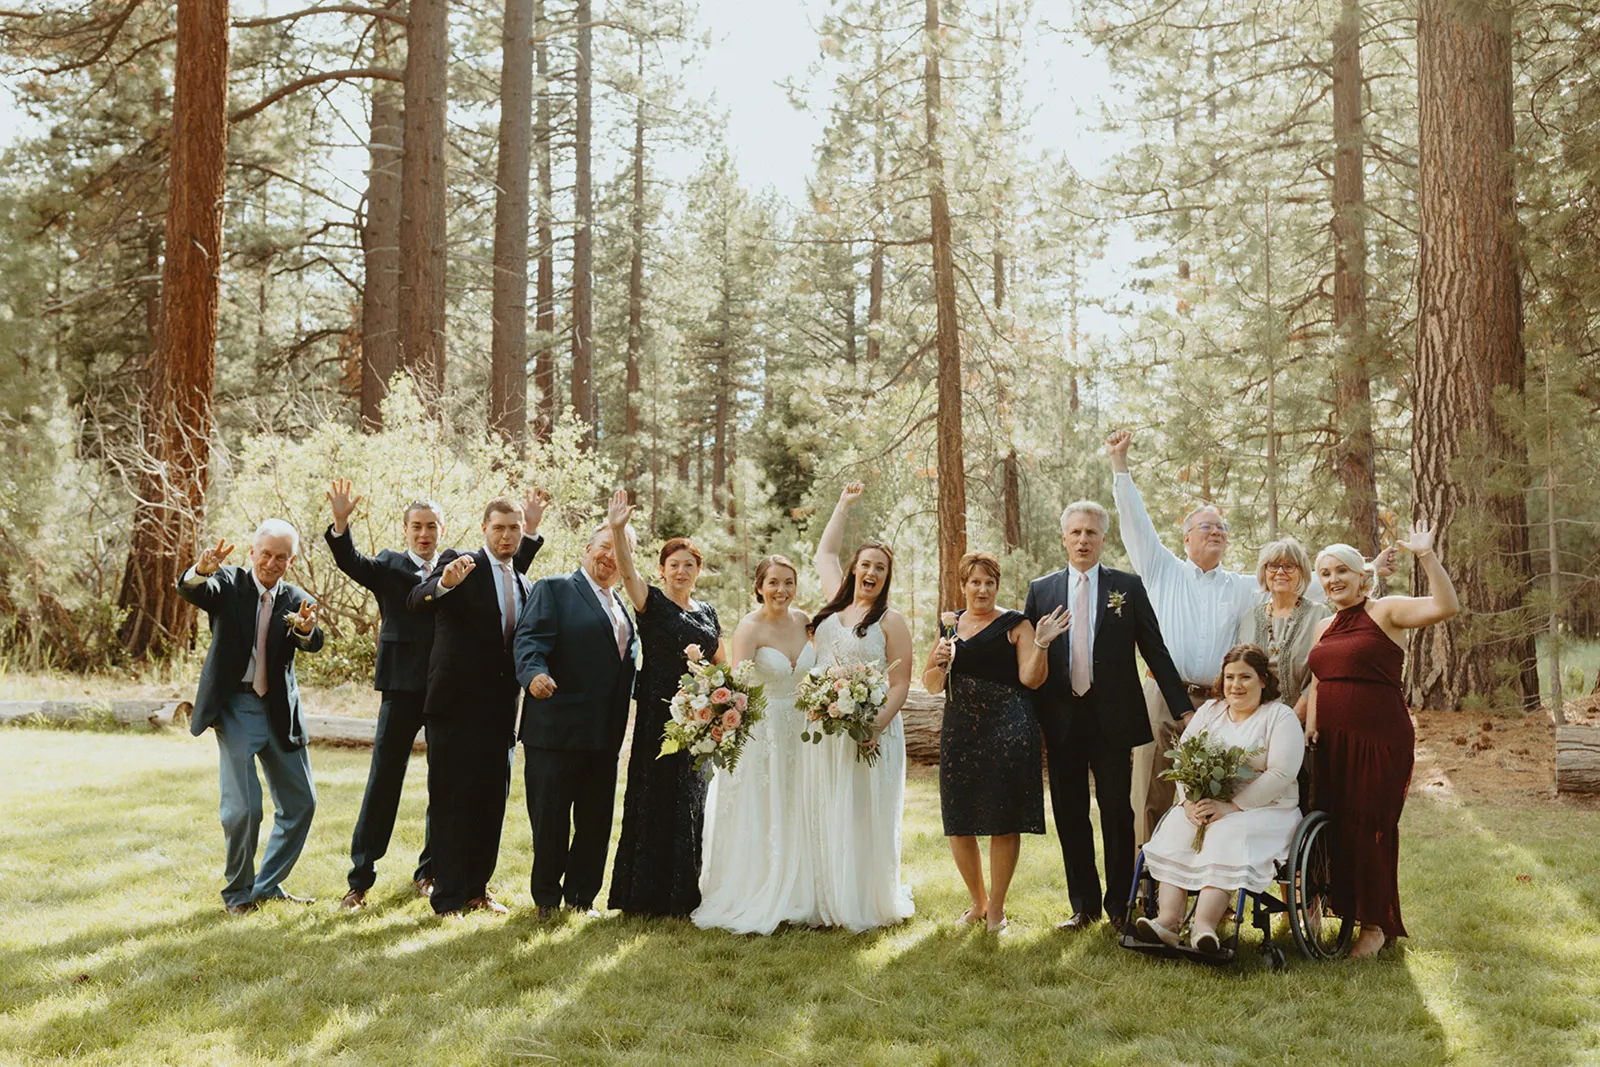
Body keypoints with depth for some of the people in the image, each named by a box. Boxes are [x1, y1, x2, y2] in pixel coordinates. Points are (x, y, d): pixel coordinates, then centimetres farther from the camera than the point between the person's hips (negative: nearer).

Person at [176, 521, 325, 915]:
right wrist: (202, 569, -45)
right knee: (242, 808, -10)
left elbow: (313, 644, -14)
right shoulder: (228, 584, -1)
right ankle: (238, 892, 11)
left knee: (300, 803, 8)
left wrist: (306, 629, -38)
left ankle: (268, 885, 25)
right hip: (236, 708, -4)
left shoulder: (296, 600, 5)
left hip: (280, 712, 4)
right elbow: (189, 590, -22)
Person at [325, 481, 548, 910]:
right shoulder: (389, 565, 5)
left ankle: (430, 871, 25)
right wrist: (340, 522, -30)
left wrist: (531, 528, -8)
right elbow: (350, 561, -12)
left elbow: (511, 570, 4)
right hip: (404, 688, -3)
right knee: (384, 782, 0)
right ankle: (360, 879, 7)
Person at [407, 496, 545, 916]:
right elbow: (415, 601, -21)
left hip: (498, 709, 6)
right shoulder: (459, 563, -4)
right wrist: (443, 583, -41)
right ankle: (448, 898, 5)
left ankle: (476, 888, 22)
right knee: (451, 802, -1)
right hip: (456, 704, -6)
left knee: (491, 801, 11)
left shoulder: (522, 585, 15)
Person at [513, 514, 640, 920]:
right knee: (550, 819, 3)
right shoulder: (554, 590, -1)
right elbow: (530, 638, -14)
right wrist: (534, 673, -34)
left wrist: (623, 721, 13)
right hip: (557, 729, -6)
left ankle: (580, 896, 23)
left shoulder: (624, 606, 20)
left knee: (596, 821, 10)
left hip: (605, 734, 6)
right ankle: (546, 898, 17)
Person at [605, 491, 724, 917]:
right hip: (659, 717, -5)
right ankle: (648, 894, 7)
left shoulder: (707, 613, 14)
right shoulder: (651, 602, -1)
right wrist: (617, 531, -36)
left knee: (693, 802, 8)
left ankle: (687, 893, 17)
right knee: (655, 799, -2)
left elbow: (722, 663, 21)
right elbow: (627, 571, -20)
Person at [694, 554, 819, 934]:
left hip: (798, 731, 6)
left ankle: (790, 899, 26)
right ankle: (747, 903, 13)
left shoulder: (804, 621, 2)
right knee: (754, 821, 1)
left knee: (793, 818, 13)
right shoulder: (750, 627, -15)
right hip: (758, 730, -5)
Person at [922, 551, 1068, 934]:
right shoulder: (950, 625, 14)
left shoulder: (1015, 625, 1)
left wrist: (1041, 643, -20)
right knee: (958, 825, 7)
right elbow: (931, 685, 16)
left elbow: (1031, 678, -7)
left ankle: (996, 908, 14)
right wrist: (940, 661, -4)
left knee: (1004, 822, -1)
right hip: (959, 733, 4)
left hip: (1008, 731, -4)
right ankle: (978, 902, 27)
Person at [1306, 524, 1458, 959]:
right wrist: (1310, 722, 8)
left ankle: (1375, 925, 13)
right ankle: (1342, 911, 25)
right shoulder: (1325, 627, 15)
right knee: (1335, 827, 8)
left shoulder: (1385, 612, -5)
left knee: (1370, 829, -1)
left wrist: (1426, 554, -24)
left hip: (1380, 741, -6)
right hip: (1331, 742, 6)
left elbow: (1446, 606, -20)